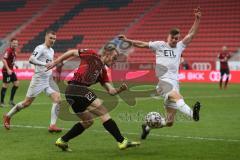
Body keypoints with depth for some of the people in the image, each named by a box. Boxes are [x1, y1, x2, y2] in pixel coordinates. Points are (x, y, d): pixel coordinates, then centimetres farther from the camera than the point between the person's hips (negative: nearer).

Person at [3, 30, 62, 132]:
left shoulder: (51, 51, 15)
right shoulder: (40, 48, -11)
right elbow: (31, 59, -28)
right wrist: (45, 64, -35)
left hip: (48, 81, 7)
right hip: (38, 80, -7)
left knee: (57, 99, -12)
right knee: (27, 103, 1)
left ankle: (52, 125, -13)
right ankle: (8, 116, 22)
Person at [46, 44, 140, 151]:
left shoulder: (103, 71, 22)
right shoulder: (92, 55, 2)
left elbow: (111, 91, 15)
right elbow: (72, 52, 7)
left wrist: (120, 89, -5)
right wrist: (55, 63, 9)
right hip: (77, 89, -9)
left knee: (88, 121, 21)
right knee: (104, 114, -10)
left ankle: (62, 141, 25)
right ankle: (122, 141, -13)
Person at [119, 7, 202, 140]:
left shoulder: (180, 46, 18)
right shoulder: (159, 45, 11)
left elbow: (191, 34, 13)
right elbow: (142, 44, 14)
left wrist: (197, 19, 4)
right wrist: (128, 40, 5)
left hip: (174, 83, 5)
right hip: (163, 81, -5)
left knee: (169, 122, 2)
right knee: (177, 97, -39)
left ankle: (148, 127, 25)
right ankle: (192, 113, -67)